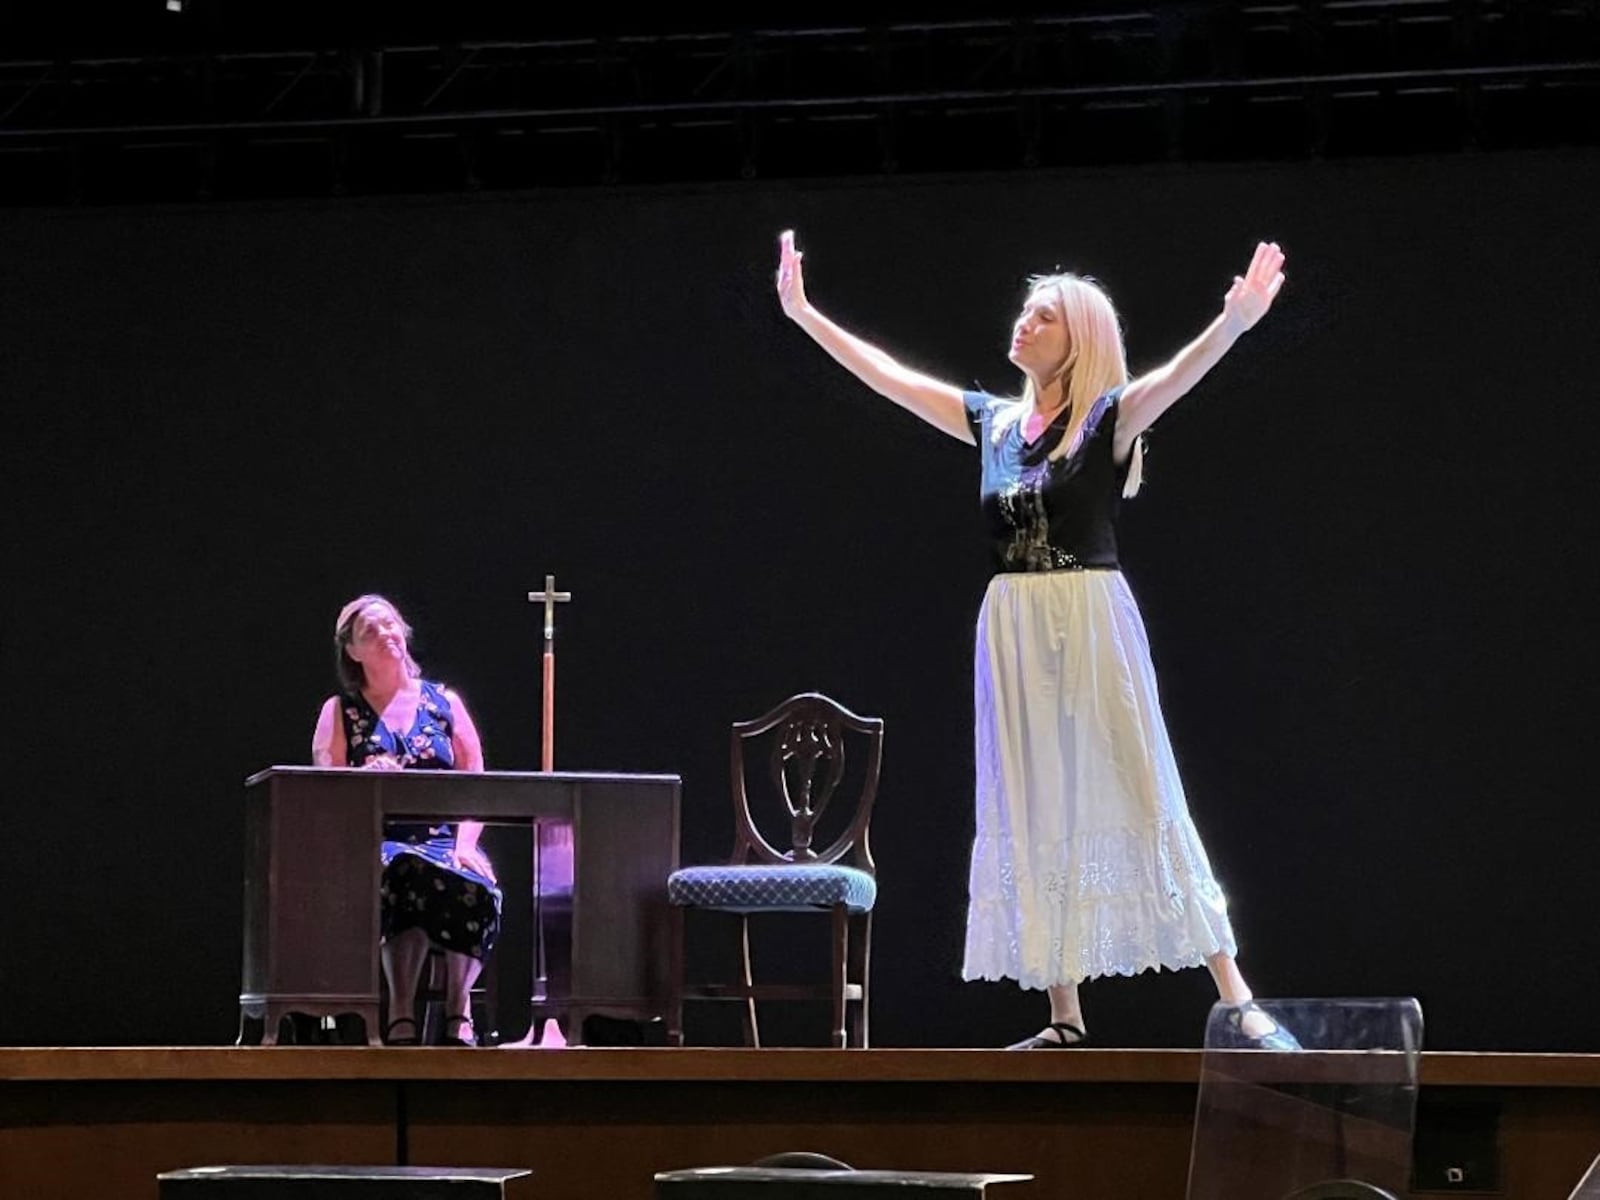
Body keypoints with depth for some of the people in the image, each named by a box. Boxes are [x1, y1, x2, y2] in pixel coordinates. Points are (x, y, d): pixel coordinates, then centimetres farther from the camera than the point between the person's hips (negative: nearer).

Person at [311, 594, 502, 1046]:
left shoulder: (443, 702, 17)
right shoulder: (341, 712, 14)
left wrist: (465, 843, -5)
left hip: (443, 840, 2)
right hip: (376, 844, -2)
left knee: (476, 888, -34)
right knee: (408, 876, -38)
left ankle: (458, 1009, -29)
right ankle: (402, 1014, -38)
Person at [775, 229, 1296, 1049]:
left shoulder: (1109, 420, -3)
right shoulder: (993, 422, 12)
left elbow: (1179, 375, -21)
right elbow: (885, 375, 16)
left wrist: (1237, 318, -39)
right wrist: (802, 313, 16)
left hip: (1092, 626, -5)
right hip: (1013, 631, 5)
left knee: (1142, 805, -9)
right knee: (1033, 820, 4)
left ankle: (1238, 1005, -8)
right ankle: (1066, 1018, 7)